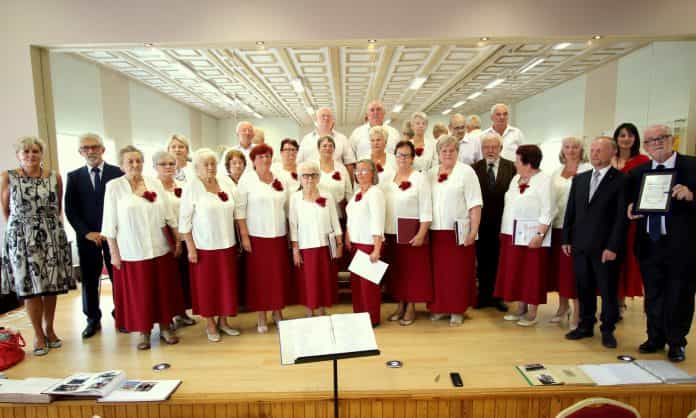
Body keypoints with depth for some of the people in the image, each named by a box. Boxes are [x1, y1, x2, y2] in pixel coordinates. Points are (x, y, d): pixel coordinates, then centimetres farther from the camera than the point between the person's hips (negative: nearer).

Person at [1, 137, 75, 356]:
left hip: (52, 236, 2)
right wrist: (24, 226, 9)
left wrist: (50, 224, 9)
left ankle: (49, 329, 24)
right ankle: (38, 334, 16)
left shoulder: (55, 177, 2)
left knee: (52, 284, 7)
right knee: (29, 286, 3)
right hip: (21, 237, -1)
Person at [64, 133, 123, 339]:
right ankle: (93, 319, 21)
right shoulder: (74, 176, 7)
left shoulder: (117, 173, 0)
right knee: (89, 279, 7)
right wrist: (86, 232, -7)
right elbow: (70, 209, 4)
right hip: (87, 236, 2)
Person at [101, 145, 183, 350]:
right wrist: (114, 252, -5)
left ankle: (165, 327, 26)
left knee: (163, 289, 10)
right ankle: (143, 331, 25)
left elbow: (169, 215, 6)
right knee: (138, 292, 7)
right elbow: (110, 222, -3)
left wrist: (178, 240, 5)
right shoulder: (113, 187, -4)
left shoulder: (155, 183, 3)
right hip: (132, 251, -2)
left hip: (160, 248, 3)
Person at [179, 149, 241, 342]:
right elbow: (185, 220, -8)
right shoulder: (191, 187, -9)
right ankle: (210, 324, 26)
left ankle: (223, 321, 29)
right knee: (207, 285, 9)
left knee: (227, 283, 12)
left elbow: (236, 209, 9)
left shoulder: (226, 181, 2)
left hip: (227, 244, 4)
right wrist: (190, 248, -10)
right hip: (204, 246, -4)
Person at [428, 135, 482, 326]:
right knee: (438, 271, 9)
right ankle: (439, 307, 24)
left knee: (458, 272, 4)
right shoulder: (430, 173, 11)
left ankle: (457, 311, 17)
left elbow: (475, 204, -7)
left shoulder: (466, 172, -2)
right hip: (435, 231, 4)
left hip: (458, 231, -4)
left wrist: (474, 231, -13)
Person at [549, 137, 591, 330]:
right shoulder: (556, 172, 14)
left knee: (575, 268, -2)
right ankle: (563, 305, 28)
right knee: (558, 266, 11)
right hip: (558, 225, 5)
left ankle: (577, 313, 10)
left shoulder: (587, 170, -3)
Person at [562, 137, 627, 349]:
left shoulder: (621, 180, -4)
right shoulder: (579, 179, 11)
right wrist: (566, 240, 7)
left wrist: (613, 247, -13)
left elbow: (621, 216, -9)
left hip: (605, 247, -4)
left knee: (608, 290, 7)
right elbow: (570, 211, 11)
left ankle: (607, 329, 23)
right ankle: (586, 325, 25)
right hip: (580, 244, 5)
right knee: (584, 288, 12)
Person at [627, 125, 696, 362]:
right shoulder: (637, 173, 8)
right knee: (653, 296, 14)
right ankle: (655, 338, 31)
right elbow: (631, 203, 16)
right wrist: (631, 210, -4)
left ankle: (676, 343, 27)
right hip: (649, 243, 3)